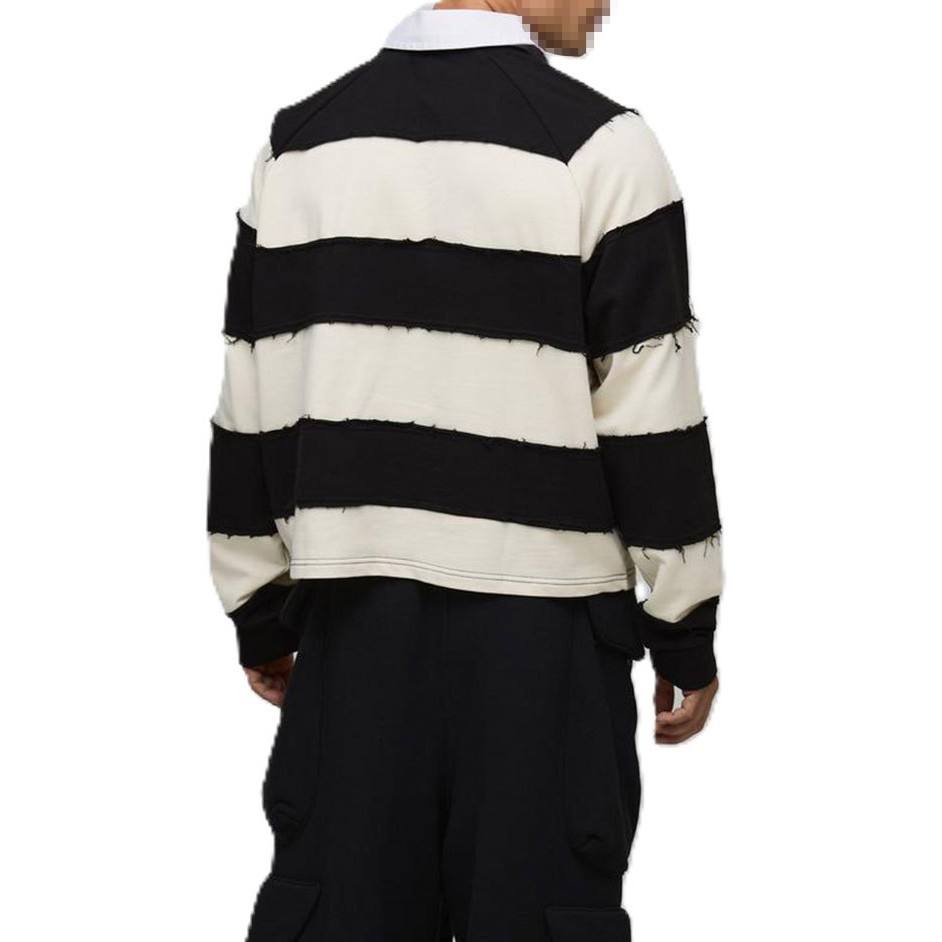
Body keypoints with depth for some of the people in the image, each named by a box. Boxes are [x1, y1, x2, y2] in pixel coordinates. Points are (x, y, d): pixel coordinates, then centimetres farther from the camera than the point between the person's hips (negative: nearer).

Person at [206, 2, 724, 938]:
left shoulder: (299, 138, 6)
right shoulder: (599, 143, -7)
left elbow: (253, 403, 8)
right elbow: (651, 411, -7)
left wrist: (260, 610, 15)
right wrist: (684, 628, 2)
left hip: (356, 605, 4)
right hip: (538, 614, -4)